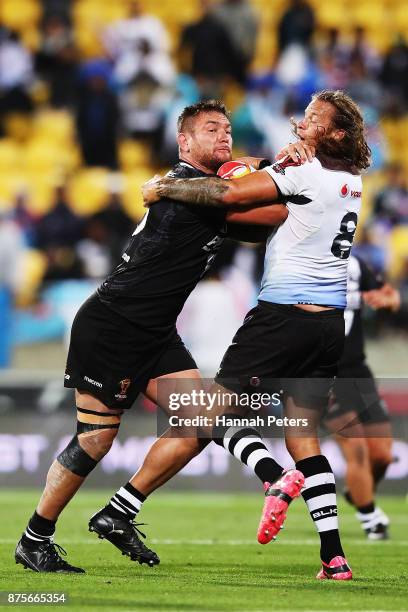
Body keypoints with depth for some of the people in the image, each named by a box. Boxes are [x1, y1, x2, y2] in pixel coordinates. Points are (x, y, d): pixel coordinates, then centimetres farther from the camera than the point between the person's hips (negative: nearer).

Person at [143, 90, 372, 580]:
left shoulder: (303, 173, -12)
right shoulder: (352, 181, 12)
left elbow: (229, 194, -18)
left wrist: (163, 187, -7)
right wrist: (286, 160, 5)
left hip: (284, 313, -7)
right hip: (330, 322, 7)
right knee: (303, 434, 11)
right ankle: (334, 557, 1)